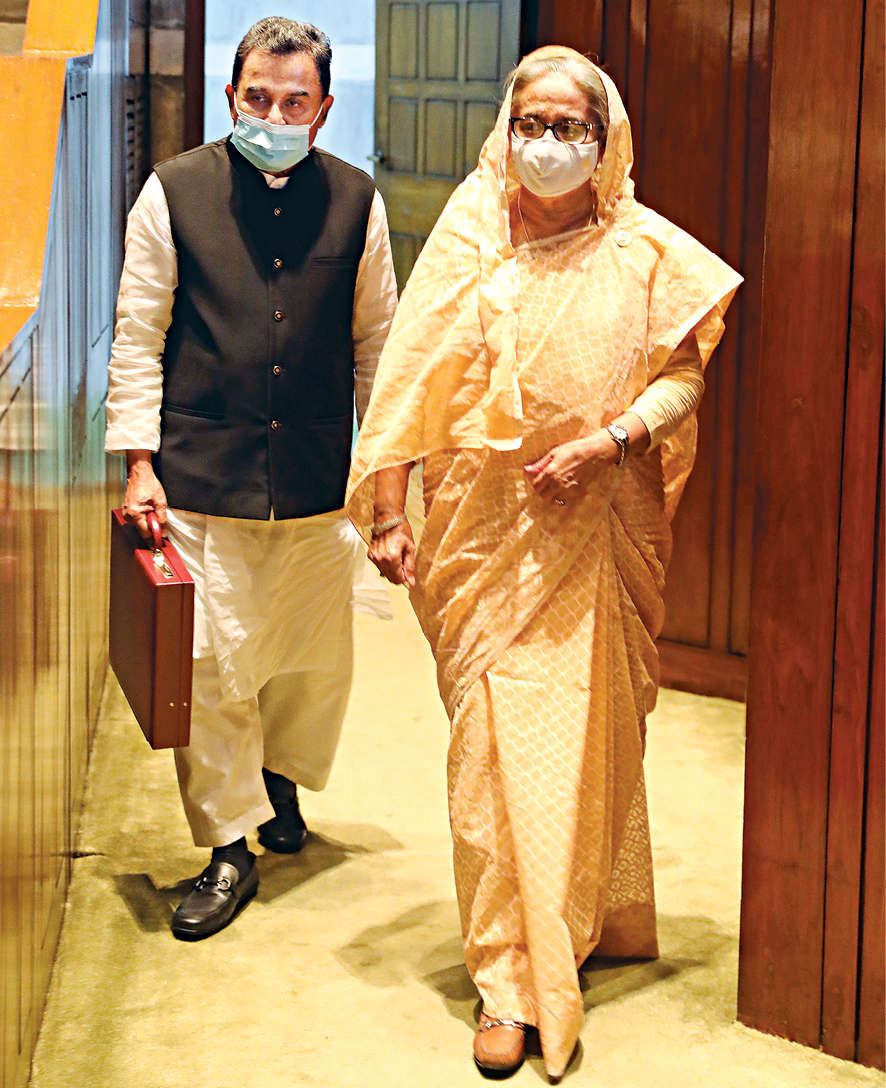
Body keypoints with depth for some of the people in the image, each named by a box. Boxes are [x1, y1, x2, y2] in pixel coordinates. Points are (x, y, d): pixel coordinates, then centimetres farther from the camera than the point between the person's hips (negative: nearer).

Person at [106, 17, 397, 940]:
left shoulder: (355, 202, 5)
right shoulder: (173, 194, -1)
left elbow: (376, 338, 12)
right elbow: (138, 334, 2)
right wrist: (139, 460, -3)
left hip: (319, 483, 2)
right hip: (201, 480, -2)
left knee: (316, 660, 11)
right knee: (211, 667, -1)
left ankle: (281, 775, 40)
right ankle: (229, 847, 14)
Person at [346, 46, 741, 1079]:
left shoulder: (645, 249, 2)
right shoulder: (470, 233, 2)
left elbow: (685, 373, 3)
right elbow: (414, 375, 0)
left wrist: (610, 440, -15)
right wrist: (387, 511, -5)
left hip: (594, 524, 0)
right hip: (483, 522, 0)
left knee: (585, 730, 5)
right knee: (496, 735, -1)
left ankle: (587, 924, 24)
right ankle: (510, 979, 5)